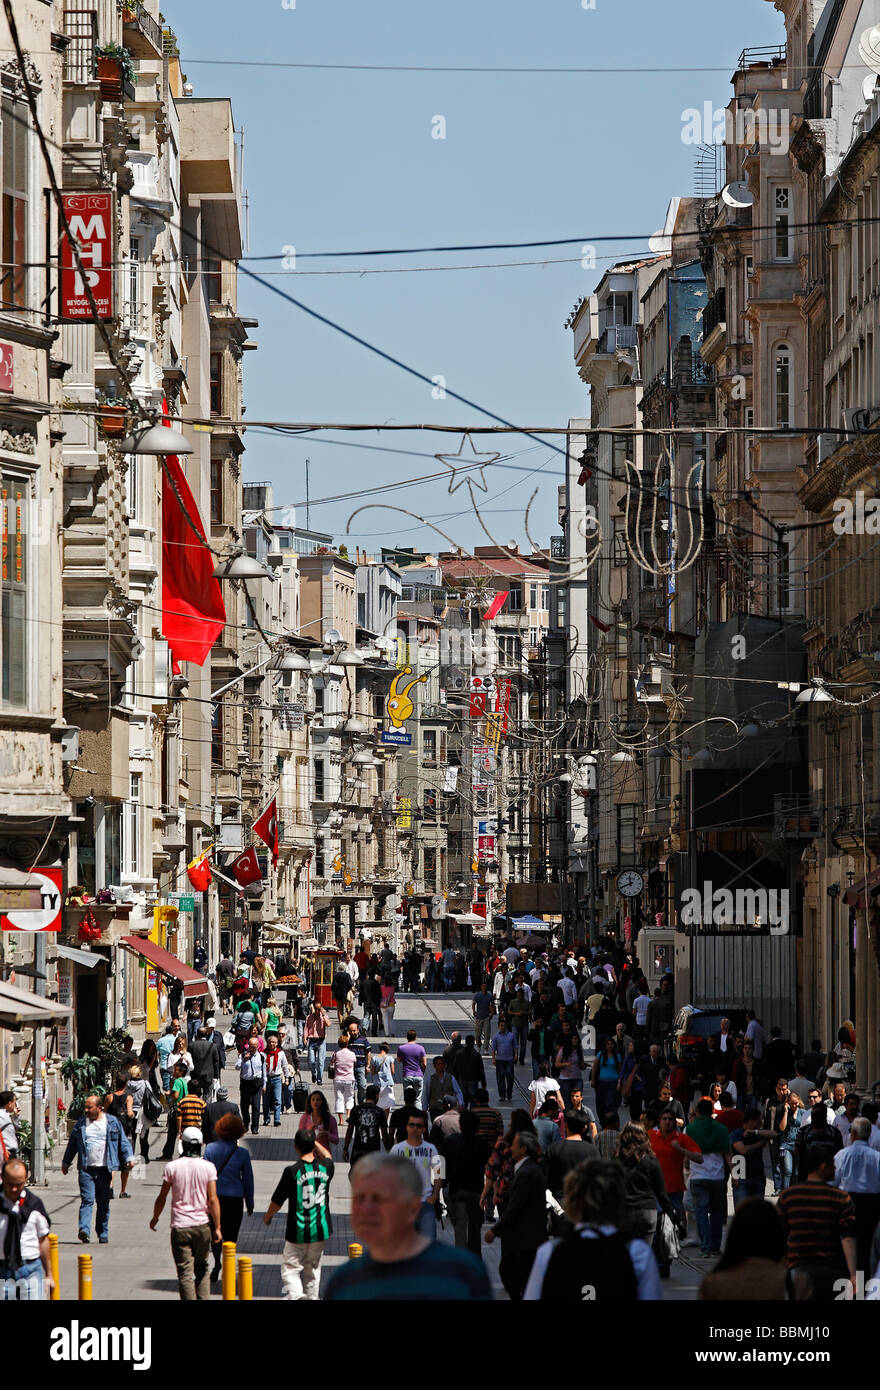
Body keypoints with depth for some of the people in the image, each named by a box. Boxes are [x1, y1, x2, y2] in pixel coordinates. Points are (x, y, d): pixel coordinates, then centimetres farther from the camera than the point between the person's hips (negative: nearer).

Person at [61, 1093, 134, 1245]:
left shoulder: (112, 1122, 6)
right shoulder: (80, 1124, 11)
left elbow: (123, 1141, 9)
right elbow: (72, 1144, 19)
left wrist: (129, 1157, -2)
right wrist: (65, 1162, 21)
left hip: (104, 1169, 0)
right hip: (86, 1168, 0)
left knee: (103, 1202, 7)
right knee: (87, 1200, -14)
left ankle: (103, 1234, 17)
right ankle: (84, 1230, -25)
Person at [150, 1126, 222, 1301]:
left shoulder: (172, 1167, -4)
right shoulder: (208, 1167, -3)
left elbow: (162, 1198, 2)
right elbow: (212, 1200, -6)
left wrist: (155, 1218, 18)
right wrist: (217, 1227, -2)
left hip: (180, 1226, -1)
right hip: (203, 1225, 1)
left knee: (185, 1273, -2)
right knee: (202, 1269, 16)